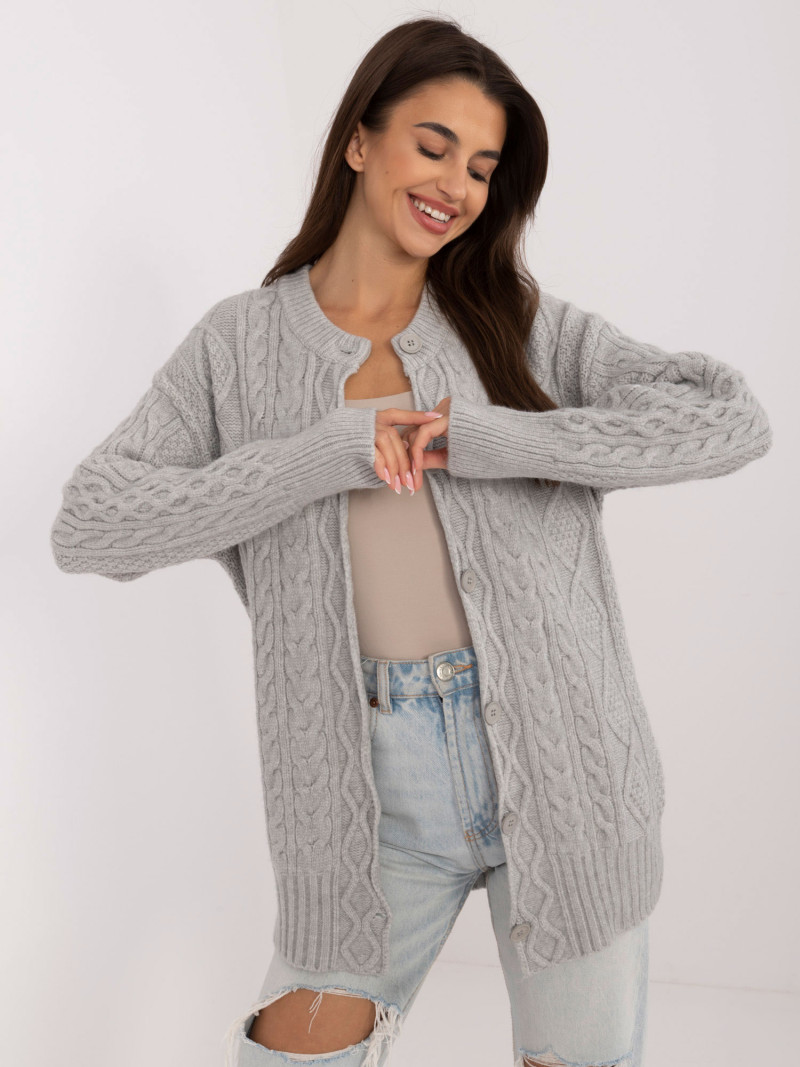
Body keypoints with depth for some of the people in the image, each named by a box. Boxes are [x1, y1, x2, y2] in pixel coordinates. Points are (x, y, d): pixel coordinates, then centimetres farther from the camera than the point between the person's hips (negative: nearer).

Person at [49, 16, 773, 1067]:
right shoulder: (241, 344, 1)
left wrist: (492, 438, -18)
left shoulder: (524, 323, 2)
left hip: (558, 763, 1)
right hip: (373, 783, 0)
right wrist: (329, 454, -17)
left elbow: (732, 419, -9)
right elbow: (89, 526, -9)